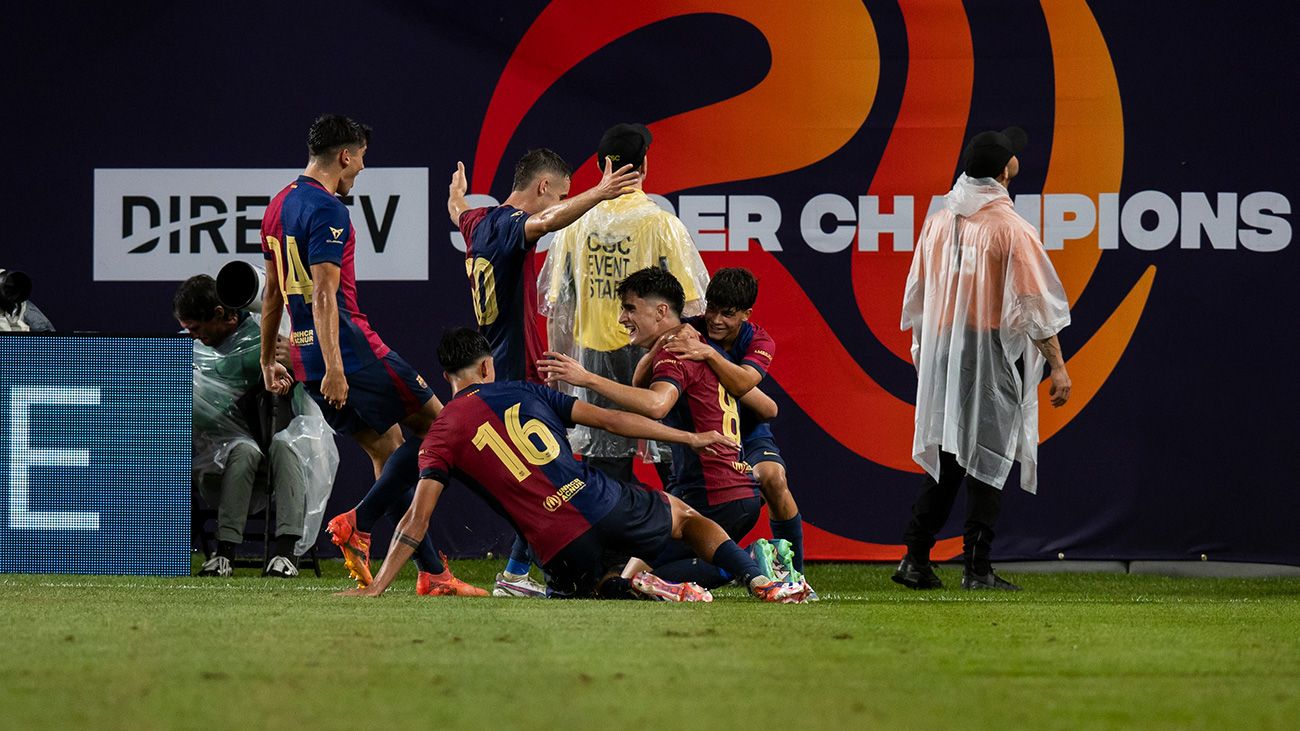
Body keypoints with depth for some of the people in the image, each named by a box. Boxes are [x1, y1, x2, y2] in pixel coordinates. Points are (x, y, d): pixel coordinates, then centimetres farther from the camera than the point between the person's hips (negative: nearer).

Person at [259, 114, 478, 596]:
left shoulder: (279, 207, 16)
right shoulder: (327, 212, -14)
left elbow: (272, 291, 23)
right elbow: (324, 295, -22)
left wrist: (268, 359, 30)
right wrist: (333, 368, -26)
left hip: (308, 356, 10)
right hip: (350, 349, -10)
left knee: (390, 452, 12)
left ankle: (433, 573, 7)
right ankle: (358, 523, -8)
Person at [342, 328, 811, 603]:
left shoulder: (442, 436, 5)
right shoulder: (523, 393, 12)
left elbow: (416, 521, -3)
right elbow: (609, 419, 10)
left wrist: (376, 588, -1)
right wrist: (690, 438, 16)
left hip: (563, 547, -2)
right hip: (608, 506, 2)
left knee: (566, 591, 33)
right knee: (685, 515, 31)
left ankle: (631, 588, -1)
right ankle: (760, 581, 8)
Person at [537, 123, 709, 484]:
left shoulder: (576, 225, 3)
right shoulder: (661, 224, -8)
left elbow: (556, 311, 7)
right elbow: (691, 305, -8)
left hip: (594, 356, 3)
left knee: (605, 469, 7)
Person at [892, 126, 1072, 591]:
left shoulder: (937, 223, 7)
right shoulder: (1010, 227, -11)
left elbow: (917, 296, 14)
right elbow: (1034, 304, -12)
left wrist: (923, 353, 25)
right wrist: (1056, 365, -8)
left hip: (942, 348, 6)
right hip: (994, 348, -6)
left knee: (944, 454, 12)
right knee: (988, 459, -2)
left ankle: (915, 559, 8)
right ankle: (977, 567, -5)